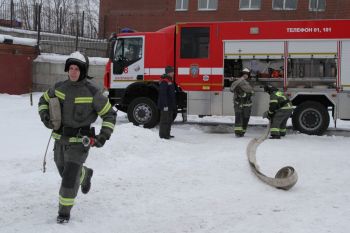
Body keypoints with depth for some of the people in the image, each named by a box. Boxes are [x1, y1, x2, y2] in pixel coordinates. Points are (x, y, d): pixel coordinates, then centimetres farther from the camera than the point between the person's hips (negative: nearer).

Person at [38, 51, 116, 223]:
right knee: (64, 172, 21)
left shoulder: (91, 92, -14)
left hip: (79, 142, -5)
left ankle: (64, 211, 5)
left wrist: (104, 136, -14)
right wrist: (44, 115, -2)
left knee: (70, 177, -11)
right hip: (60, 139, 5)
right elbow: (44, 100, 18)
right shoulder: (59, 87, -1)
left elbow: (109, 114, -5)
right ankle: (85, 174, 53)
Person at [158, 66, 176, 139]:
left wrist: (173, 105, 23)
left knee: (169, 120, 16)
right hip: (165, 105, -11)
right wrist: (165, 105, -26)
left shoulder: (170, 80, 16)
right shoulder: (164, 81, -17)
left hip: (170, 105, 11)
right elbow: (163, 94, -23)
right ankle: (163, 135, 1)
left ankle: (167, 134, 24)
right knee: (164, 120, -5)